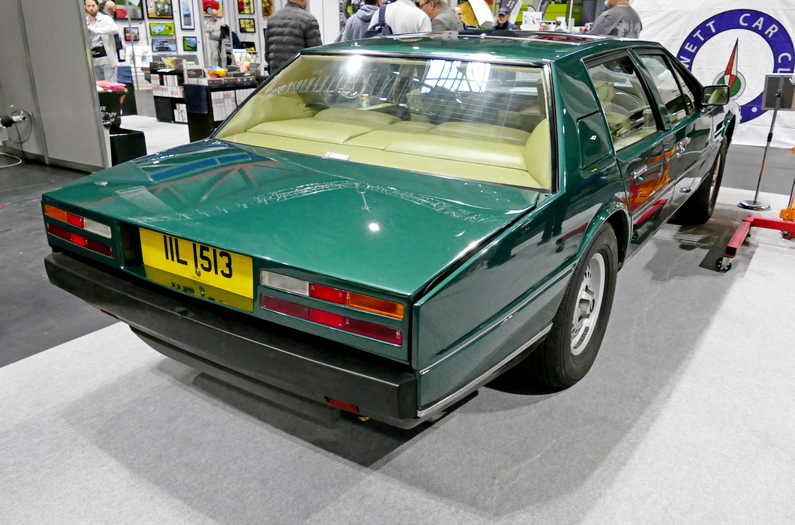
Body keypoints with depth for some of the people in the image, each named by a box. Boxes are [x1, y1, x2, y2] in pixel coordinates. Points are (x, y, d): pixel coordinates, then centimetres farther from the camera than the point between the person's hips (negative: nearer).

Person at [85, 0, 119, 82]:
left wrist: (93, 29, -24)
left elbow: (115, 29, -25)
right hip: (94, 60, 5)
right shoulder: (85, 22, 12)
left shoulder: (105, 19, -3)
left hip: (107, 58, -5)